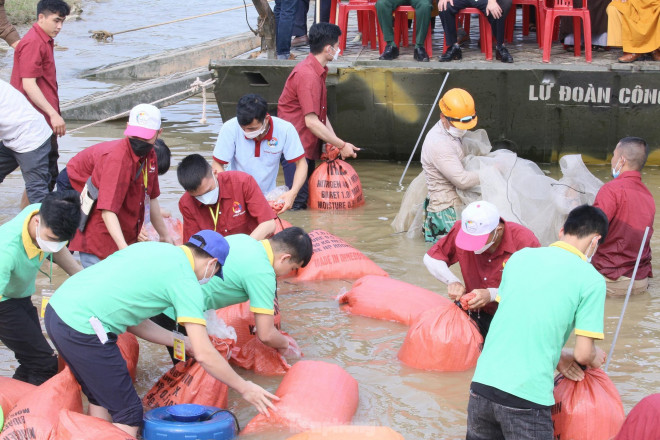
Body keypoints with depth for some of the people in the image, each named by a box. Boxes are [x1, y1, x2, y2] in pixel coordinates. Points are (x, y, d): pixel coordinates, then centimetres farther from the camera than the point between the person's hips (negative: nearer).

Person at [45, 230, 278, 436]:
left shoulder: (154, 248, 18)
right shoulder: (186, 281, -5)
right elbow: (204, 355, -6)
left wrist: (180, 342, 26)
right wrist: (244, 388, 5)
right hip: (82, 327, -9)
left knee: (100, 400, 24)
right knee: (127, 414, 2)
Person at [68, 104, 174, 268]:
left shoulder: (149, 156, 5)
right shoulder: (117, 159, -23)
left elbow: (151, 198, 20)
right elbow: (108, 211, -30)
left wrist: (165, 235, 28)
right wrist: (124, 249, -40)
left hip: (128, 241, 8)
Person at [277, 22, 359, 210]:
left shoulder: (317, 71, 12)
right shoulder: (307, 75, -21)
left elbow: (322, 114, 12)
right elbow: (312, 122, -24)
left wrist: (335, 142, 0)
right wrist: (341, 145, -17)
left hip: (307, 145, 10)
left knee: (311, 196, 11)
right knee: (298, 202, -13)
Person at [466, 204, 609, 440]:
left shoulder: (520, 256, 11)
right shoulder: (591, 279, -4)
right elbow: (583, 353, -4)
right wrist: (594, 358, 18)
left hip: (482, 384, 5)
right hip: (527, 398, -5)